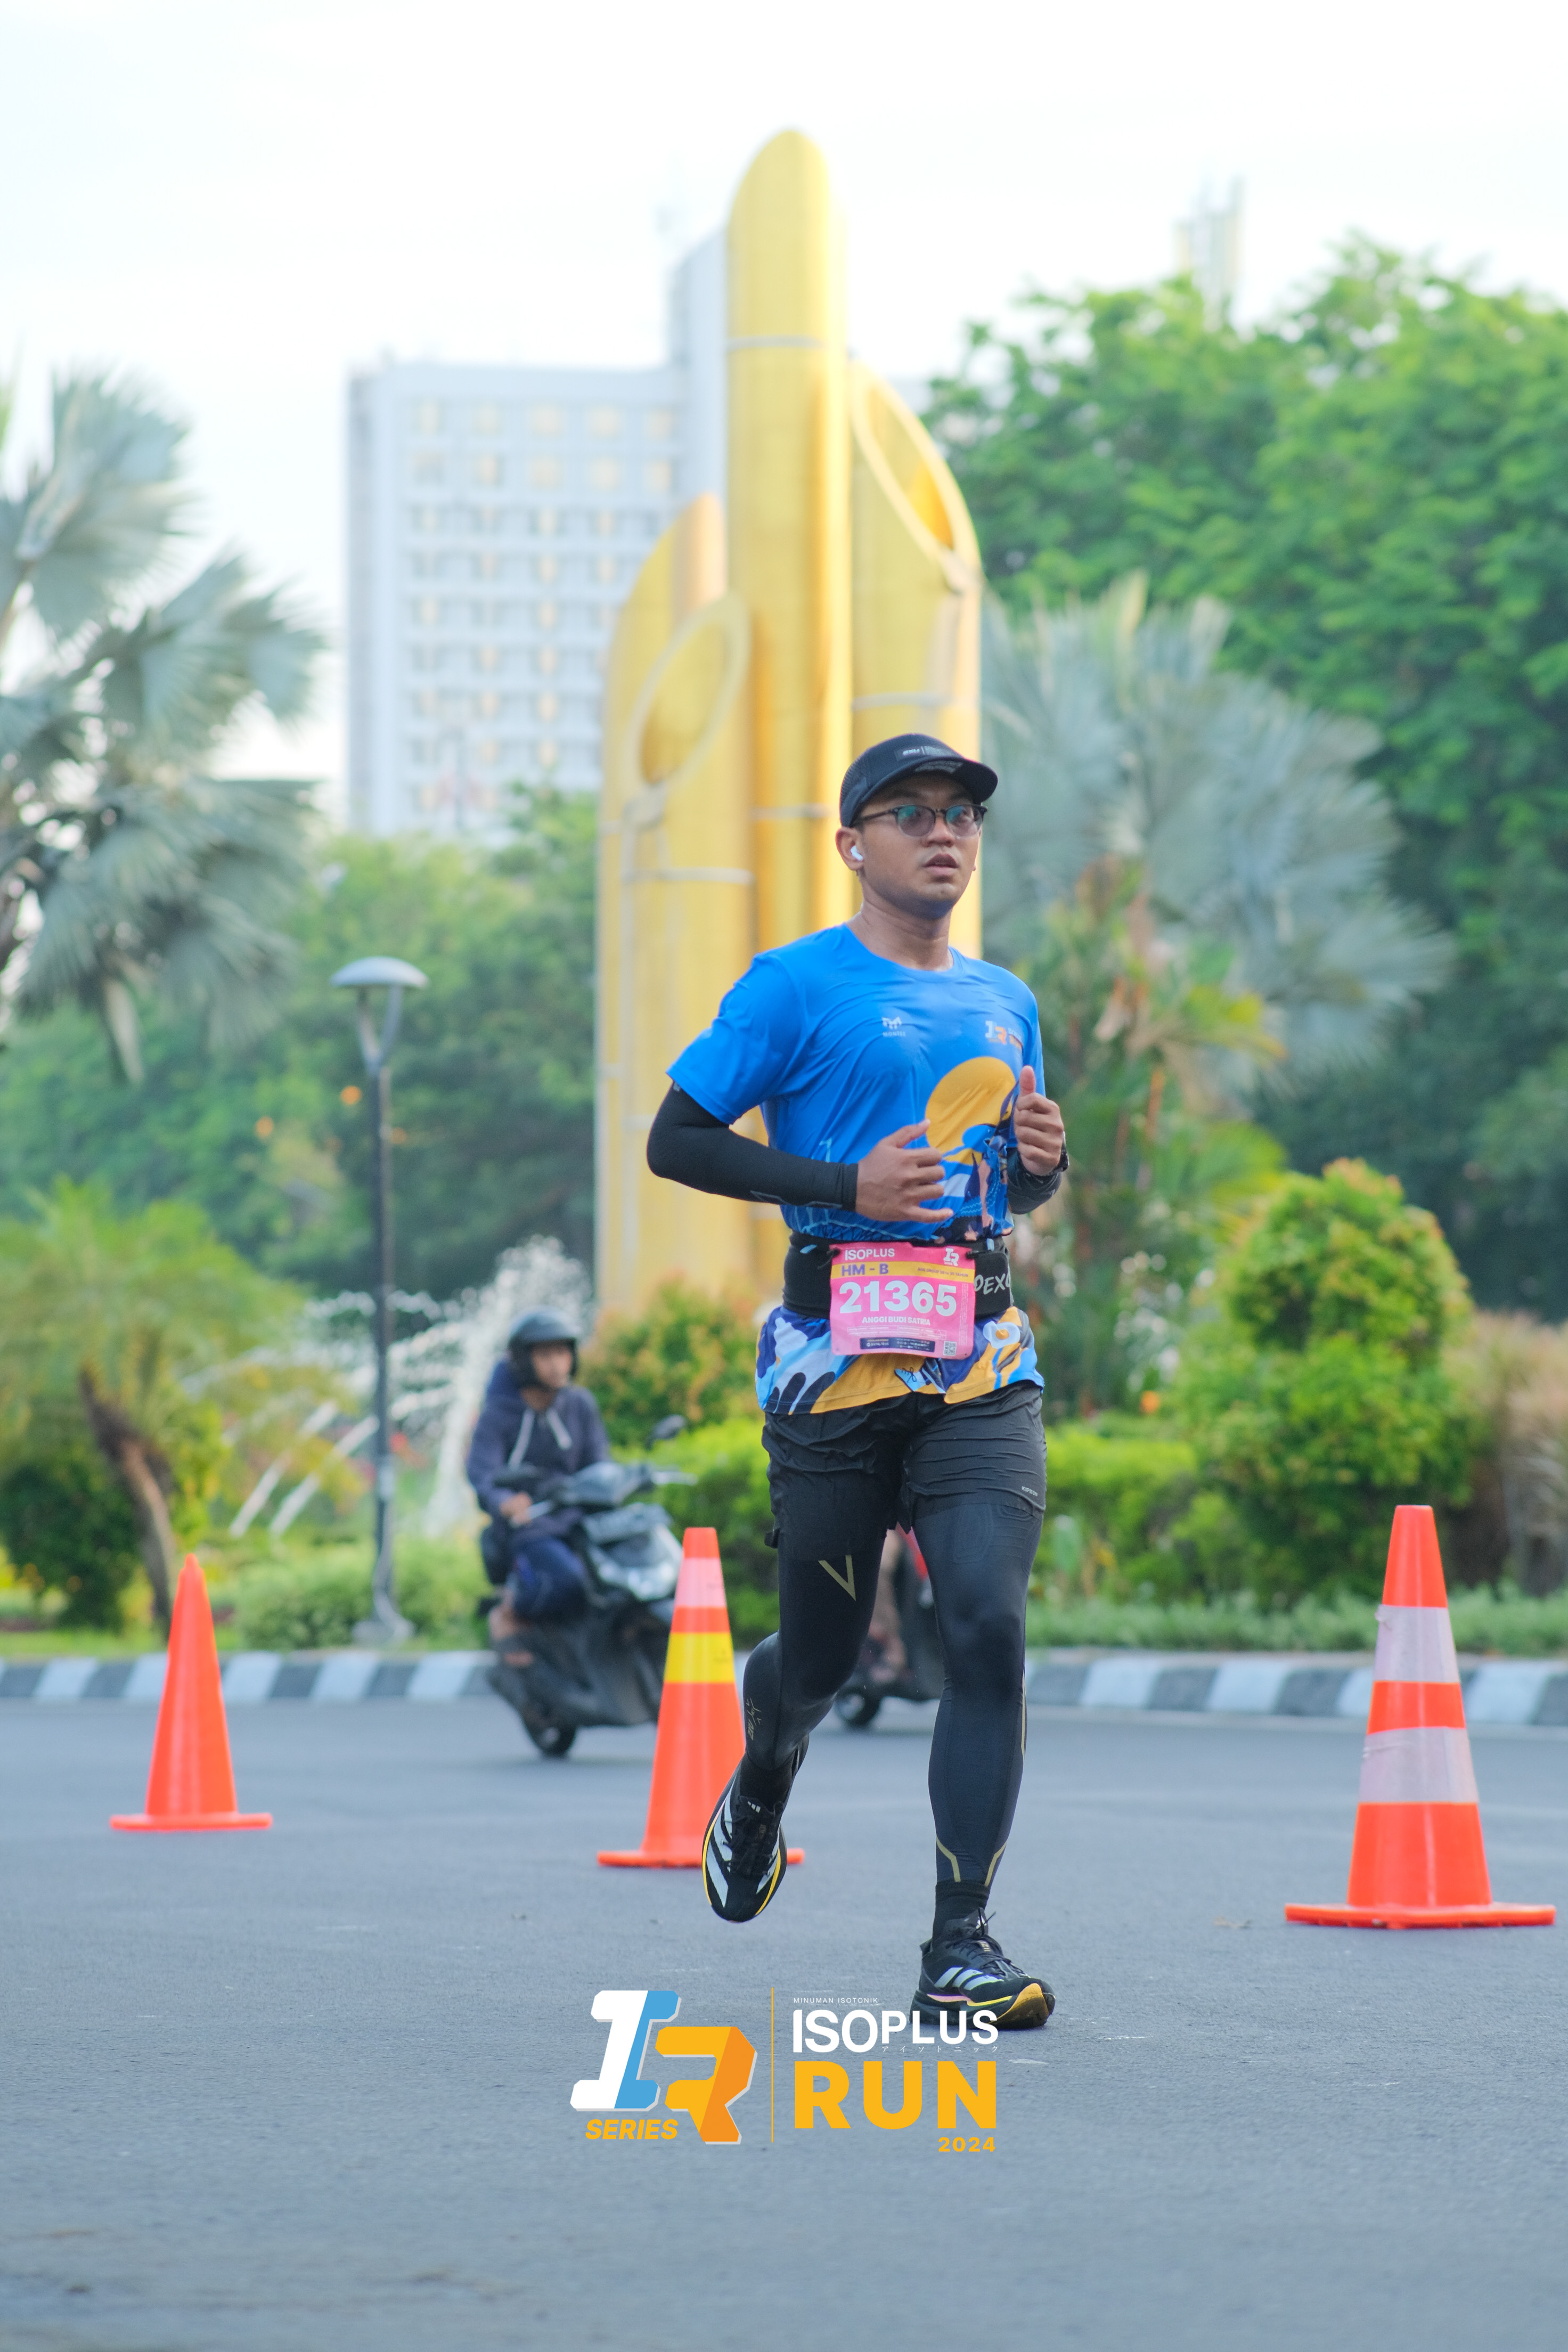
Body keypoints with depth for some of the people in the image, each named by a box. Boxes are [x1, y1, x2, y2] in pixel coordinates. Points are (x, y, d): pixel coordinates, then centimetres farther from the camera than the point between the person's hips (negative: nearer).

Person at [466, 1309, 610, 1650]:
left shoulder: (579, 1405, 8)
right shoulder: (497, 1415, -5)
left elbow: (598, 1463, 3)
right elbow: (482, 1472, -20)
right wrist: (504, 1503, -42)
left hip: (579, 1520, 4)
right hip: (526, 1528, -4)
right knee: (567, 1581, -33)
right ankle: (511, 1611, -3)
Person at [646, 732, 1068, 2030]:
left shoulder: (1006, 1002, 16)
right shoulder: (795, 986, -1)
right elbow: (674, 1141, -4)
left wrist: (1043, 1161, 3)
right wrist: (845, 1182, -14)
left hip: (983, 1360, 4)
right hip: (840, 1354, -3)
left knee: (991, 1628, -12)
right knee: (823, 1653, 5)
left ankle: (962, 1945, -10)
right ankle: (760, 1789, 42)